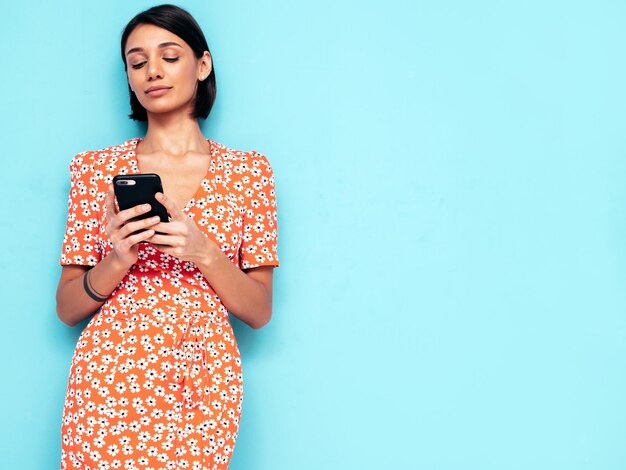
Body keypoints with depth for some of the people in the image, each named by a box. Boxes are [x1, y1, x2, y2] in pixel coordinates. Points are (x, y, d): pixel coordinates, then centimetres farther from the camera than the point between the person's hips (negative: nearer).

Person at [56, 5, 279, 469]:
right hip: (109, 379, 0)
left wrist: (204, 253, -15)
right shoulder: (96, 168, 4)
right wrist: (118, 260, -15)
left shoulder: (248, 170, 3)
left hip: (205, 383, 0)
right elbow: (67, 308, 5)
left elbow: (260, 311, 2)